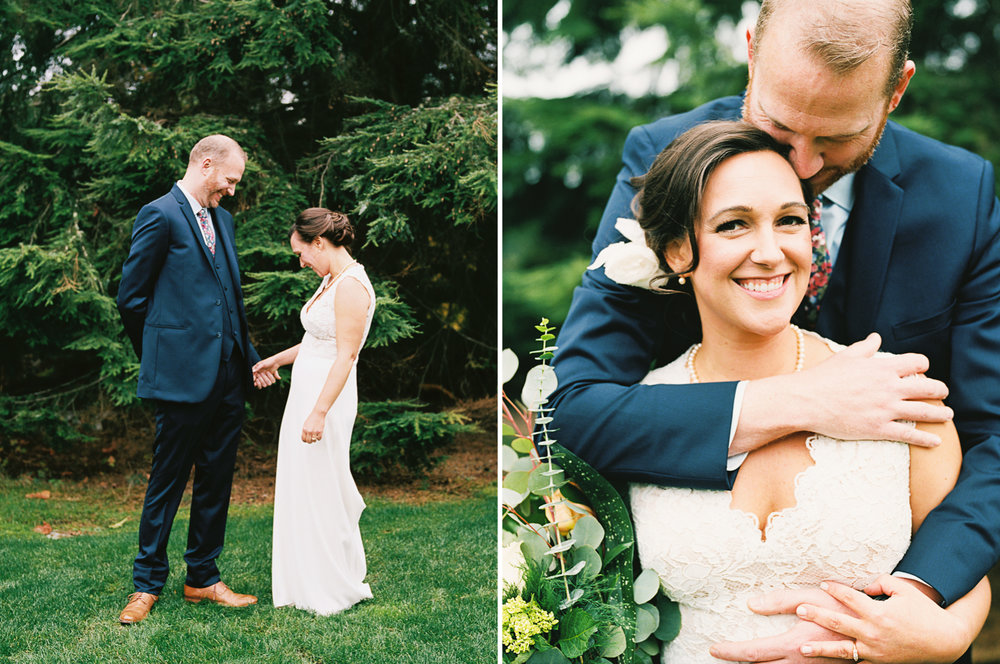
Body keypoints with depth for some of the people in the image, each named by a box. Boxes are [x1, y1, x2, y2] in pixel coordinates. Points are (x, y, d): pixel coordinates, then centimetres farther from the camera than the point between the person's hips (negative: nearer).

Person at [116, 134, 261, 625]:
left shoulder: (222, 220, 16)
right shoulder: (161, 215, -9)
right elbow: (131, 297, -7)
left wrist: (249, 356, 14)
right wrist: (158, 357, 2)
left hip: (227, 378, 8)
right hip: (183, 376, -7)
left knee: (216, 483, 12)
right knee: (167, 481, 3)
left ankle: (203, 579, 23)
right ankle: (147, 584, 16)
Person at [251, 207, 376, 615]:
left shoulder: (352, 286, -18)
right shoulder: (331, 281, 12)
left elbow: (346, 355, -23)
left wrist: (319, 412, -26)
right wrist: (276, 360, 31)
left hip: (327, 396, -10)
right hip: (306, 392, 10)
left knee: (321, 490, 0)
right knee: (303, 487, 16)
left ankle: (334, 589, 14)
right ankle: (307, 579, 28)